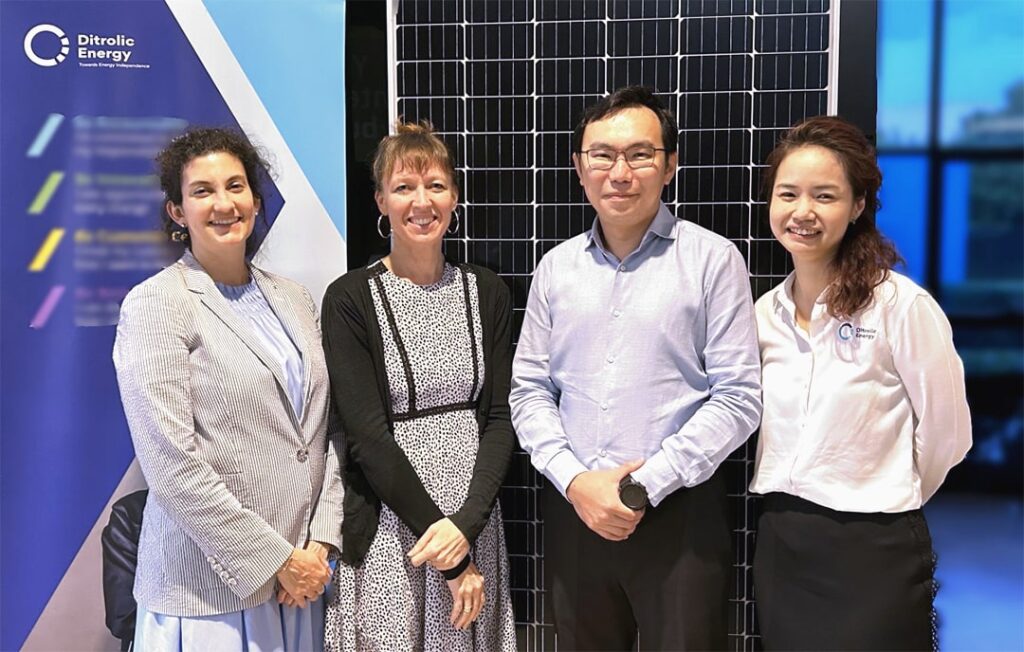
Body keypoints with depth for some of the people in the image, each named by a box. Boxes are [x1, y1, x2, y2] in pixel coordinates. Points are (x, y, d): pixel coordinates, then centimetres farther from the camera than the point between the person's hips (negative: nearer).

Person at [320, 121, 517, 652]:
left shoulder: (486, 293, 5)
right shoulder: (350, 300, -7)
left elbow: (498, 419, 1)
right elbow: (366, 435, -12)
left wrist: (467, 524, -14)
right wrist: (445, 550, -13)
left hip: (474, 524, 4)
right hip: (386, 532, -3)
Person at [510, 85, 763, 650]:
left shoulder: (712, 259, -4)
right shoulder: (555, 268, 7)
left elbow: (739, 397, -8)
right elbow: (530, 391, 7)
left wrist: (647, 484, -13)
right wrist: (575, 481, -8)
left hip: (679, 513, -3)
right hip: (573, 511, 4)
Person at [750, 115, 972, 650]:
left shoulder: (902, 305, -13)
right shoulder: (767, 311, 4)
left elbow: (946, 433, -5)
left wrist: (888, 501, 6)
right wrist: (792, 507, 9)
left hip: (871, 552, -5)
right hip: (778, 546, 5)